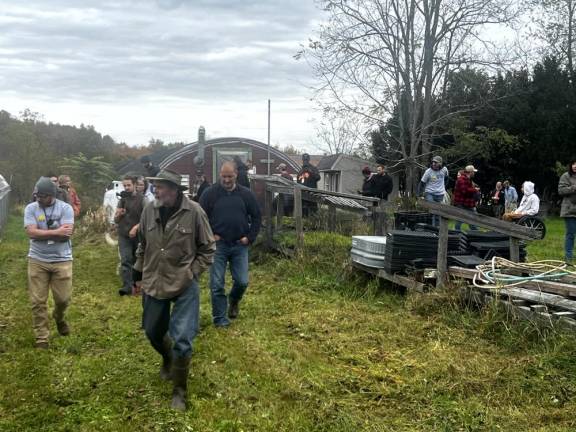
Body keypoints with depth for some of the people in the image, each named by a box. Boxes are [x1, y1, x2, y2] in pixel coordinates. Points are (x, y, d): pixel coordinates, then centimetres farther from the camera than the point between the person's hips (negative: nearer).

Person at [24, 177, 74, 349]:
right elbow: (31, 232, -15)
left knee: (63, 298, 5)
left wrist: (42, 233, -14)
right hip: (37, 260, 1)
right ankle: (41, 337, 14)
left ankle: (59, 317, 39)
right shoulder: (30, 208, -2)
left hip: (62, 260, -1)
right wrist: (56, 232, -17)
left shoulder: (65, 208, -6)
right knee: (38, 301, 3)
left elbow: (66, 234, -18)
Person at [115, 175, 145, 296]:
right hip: (124, 236, 3)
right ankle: (127, 286, -13)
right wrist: (118, 214, -8)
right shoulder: (122, 200, 10)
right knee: (125, 261, -8)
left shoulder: (142, 199, -4)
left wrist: (136, 227, -21)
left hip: (138, 235, -3)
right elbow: (116, 220, 13)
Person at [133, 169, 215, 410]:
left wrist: (191, 274, -10)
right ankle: (167, 360, 52)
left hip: (184, 287, -4)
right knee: (153, 332, 18)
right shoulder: (149, 211, -3)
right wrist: (139, 275, 13)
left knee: (182, 340, -2)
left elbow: (207, 249, -4)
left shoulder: (194, 212, -15)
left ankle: (180, 390, 19)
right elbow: (142, 246, 12)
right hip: (153, 285, 4)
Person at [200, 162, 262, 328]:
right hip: (218, 245, -1)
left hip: (240, 245, 2)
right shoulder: (210, 193, -3)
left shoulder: (246, 194, 3)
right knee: (217, 284, 0)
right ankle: (219, 318, 14)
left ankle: (234, 301, 35)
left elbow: (256, 217, 9)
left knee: (242, 281, 2)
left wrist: (250, 237, 0)